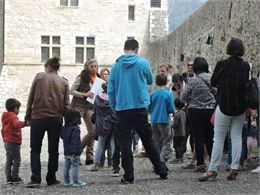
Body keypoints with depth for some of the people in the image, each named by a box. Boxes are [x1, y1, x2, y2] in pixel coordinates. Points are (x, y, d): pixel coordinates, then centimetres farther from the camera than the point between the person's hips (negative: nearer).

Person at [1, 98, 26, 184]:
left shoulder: (5, 117, 17)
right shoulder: (13, 116, -12)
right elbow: (17, 124, -34)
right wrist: (25, 123, -45)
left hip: (7, 141, 9)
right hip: (14, 142, -9)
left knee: (8, 161, 10)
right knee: (16, 161, -4)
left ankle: (9, 178, 11)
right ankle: (15, 178, -4)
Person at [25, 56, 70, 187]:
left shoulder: (39, 77, 2)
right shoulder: (64, 82, 7)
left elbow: (31, 98, 1)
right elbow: (66, 103, 5)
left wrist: (28, 116, 7)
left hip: (38, 117, -2)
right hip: (56, 119, 2)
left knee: (35, 149, 5)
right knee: (53, 150, 11)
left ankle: (35, 179, -7)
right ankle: (51, 179, 12)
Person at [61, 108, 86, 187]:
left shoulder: (64, 128, 9)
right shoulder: (75, 129, -17)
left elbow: (62, 137, 23)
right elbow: (75, 141, -23)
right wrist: (76, 151, -23)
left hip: (66, 152, 8)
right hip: (73, 153, -8)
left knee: (66, 167, 12)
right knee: (75, 167, -4)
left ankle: (67, 181, 18)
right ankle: (76, 182, -2)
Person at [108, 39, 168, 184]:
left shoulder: (116, 66, 2)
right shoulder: (143, 63, -3)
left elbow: (111, 89, 3)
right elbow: (150, 80, 14)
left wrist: (114, 107, 13)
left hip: (122, 108, 1)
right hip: (140, 107, -1)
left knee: (125, 143, 4)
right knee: (148, 141, 11)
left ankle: (128, 176, 2)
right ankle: (161, 170, 18)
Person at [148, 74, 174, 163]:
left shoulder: (153, 94, 1)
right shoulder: (168, 94, -7)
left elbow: (148, 109, 5)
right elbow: (171, 109, -9)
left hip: (154, 121, 4)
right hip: (164, 120, -4)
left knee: (156, 143, 11)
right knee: (167, 142, 1)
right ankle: (162, 161, -16)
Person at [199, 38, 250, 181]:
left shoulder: (222, 64, -11)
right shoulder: (245, 66, -3)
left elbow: (213, 82, 0)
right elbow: (246, 85, 3)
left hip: (224, 105, -3)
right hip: (240, 107, 3)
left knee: (219, 137, 1)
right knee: (237, 136, 10)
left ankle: (212, 170, -3)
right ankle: (234, 168, 5)